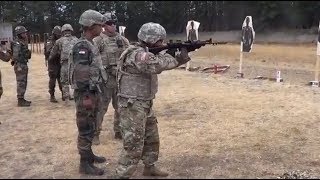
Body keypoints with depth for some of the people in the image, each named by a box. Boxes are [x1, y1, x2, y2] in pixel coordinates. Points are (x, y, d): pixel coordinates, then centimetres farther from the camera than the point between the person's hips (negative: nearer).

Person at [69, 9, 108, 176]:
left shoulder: (89, 45, 12)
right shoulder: (82, 46, -18)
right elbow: (80, 74, -23)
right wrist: (85, 96, -23)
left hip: (93, 92, 10)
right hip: (86, 94, -10)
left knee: (91, 127, 19)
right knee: (86, 129, 0)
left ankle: (89, 154, 33)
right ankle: (85, 164, 10)